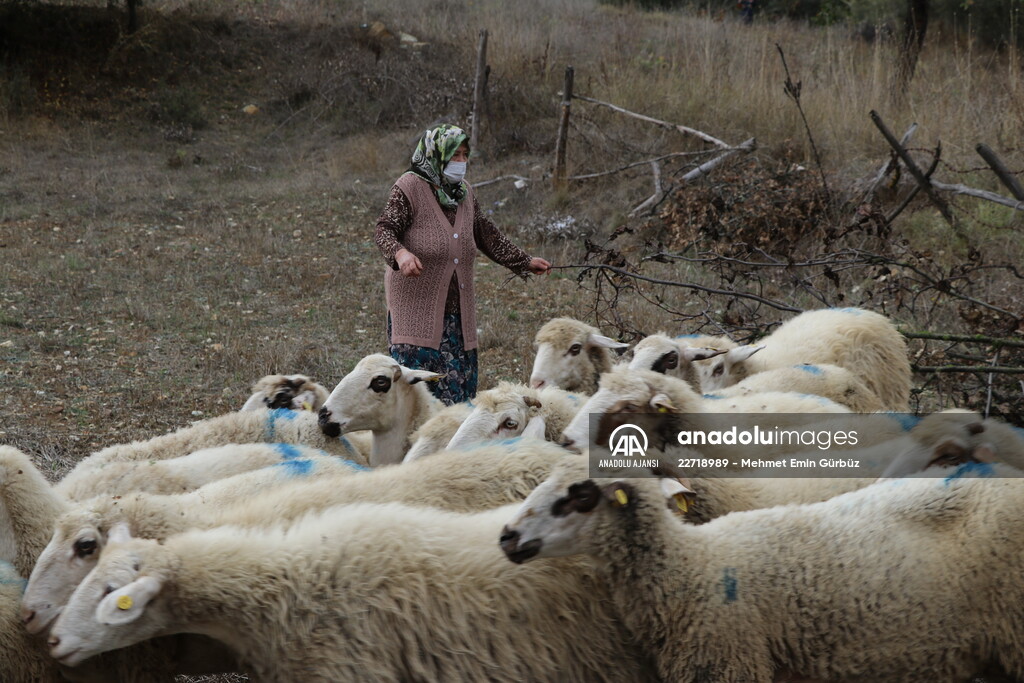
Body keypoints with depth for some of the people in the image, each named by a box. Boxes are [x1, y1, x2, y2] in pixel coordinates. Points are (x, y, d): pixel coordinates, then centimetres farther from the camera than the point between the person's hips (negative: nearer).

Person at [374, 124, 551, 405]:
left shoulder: (464, 193, 15)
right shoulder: (410, 187, -6)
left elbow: (486, 234, 26)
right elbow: (385, 229, -12)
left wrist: (524, 261, 29)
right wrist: (400, 253, -34)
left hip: (457, 306, 7)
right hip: (416, 303, -7)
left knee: (458, 381, 3)